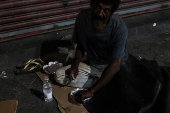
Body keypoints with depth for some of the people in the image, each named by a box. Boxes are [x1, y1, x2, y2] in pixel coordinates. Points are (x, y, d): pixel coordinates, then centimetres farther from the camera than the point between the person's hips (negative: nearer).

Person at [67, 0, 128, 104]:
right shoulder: (82, 17, -18)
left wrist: (90, 91, -39)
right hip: (92, 63, 4)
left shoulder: (120, 28, -30)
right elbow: (81, 45, -1)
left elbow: (115, 65, -34)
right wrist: (75, 66, -19)